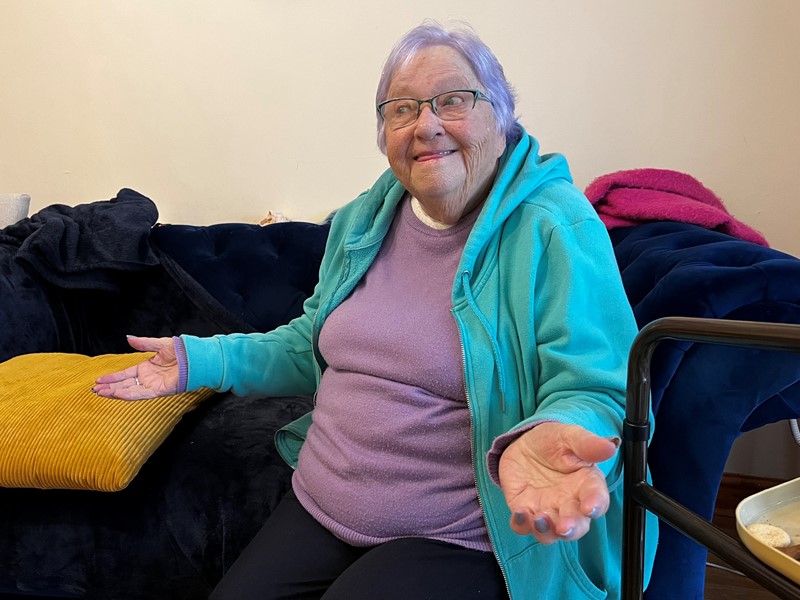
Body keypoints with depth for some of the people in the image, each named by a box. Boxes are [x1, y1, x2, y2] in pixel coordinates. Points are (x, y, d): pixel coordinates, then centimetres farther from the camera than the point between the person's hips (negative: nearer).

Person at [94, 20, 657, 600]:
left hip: (455, 542, -5)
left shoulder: (555, 230, -13)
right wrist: (203, 360, 8)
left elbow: (594, 390, -17)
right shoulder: (362, 221, 8)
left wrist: (545, 438, -39)